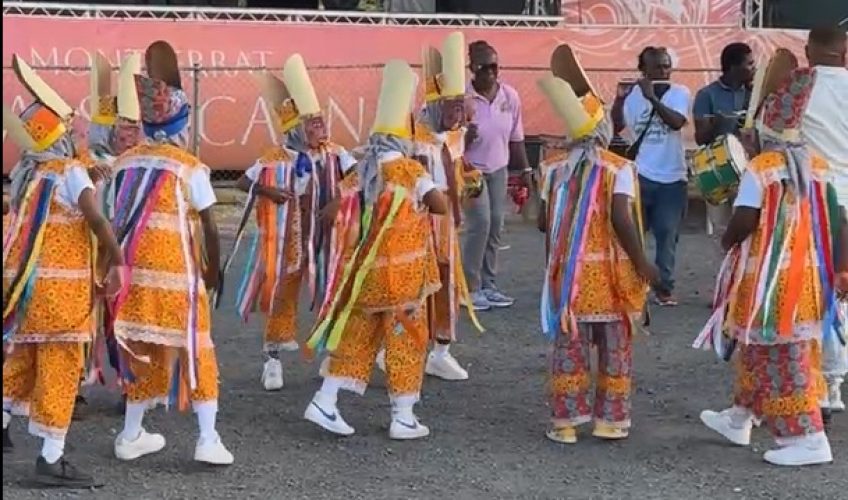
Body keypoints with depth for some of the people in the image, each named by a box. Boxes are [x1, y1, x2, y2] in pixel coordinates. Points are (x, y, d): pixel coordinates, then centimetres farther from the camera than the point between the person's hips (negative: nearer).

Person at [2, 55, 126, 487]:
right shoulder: (69, 172, -10)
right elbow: (96, 219, -22)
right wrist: (117, 258, -11)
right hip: (60, 283, -7)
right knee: (61, 365, -2)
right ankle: (51, 460, 0)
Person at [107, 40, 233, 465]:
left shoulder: (124, 164, 5)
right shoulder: (190, 168, -8)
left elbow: (118, 221, 7)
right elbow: (208, 227, -7)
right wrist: (213, 269, 7)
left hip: (135, 269, 5)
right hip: (176, 272, -5)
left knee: (140, 348, 16)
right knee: (195, 349, 4)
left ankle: (131, 435, 23)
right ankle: (208, 438, 0)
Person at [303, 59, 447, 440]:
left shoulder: (363, 168, 2)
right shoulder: (410, 171, -14)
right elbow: (442, 207, -11)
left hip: (367, 269, 5)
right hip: (403, 273, -5)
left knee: (357, 334, 13)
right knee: (405, 340, 4)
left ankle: (325, 401, 9)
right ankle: (404, 418, 8)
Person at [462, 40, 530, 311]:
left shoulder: (510, 96, -4)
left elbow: (516, 138, 6)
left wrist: (525, 170, 7)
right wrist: (465, 138, -35)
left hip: (498, 168, 5)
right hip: (470, 169, -5)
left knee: (496, 225, 7)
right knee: (480, 223, -14)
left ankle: (488, 284, 18)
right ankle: (471, 287, -3)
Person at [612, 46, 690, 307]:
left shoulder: (680, 93, -1)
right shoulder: (633, 94, 3)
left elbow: (677, 122, -19)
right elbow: (615, 126, -3)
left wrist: (652, 98, -24)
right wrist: (619, 97, -15)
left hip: (671, 177, -1)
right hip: (639, 175, 1)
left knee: (667, 234, 3)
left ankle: (664, 287, 12)